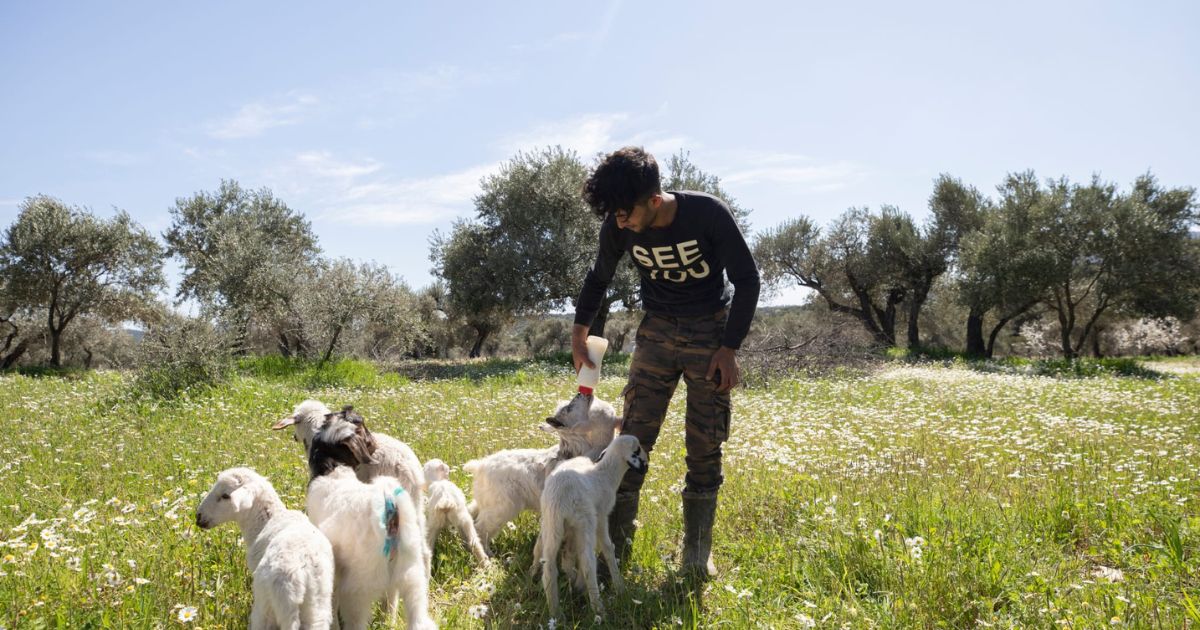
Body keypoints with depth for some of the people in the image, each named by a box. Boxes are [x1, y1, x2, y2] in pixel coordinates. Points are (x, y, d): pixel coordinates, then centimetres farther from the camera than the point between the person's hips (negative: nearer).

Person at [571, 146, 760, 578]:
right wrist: (580, 328, 5)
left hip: (710, 332, -2)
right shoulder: (618, 227, -13)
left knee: (704, 446, -2)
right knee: (633, 437, -5)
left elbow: (747, 280, -12)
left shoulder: (708, 213, -23)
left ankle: (697, 557, 10)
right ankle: (615, 543, 5)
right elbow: (599, 277, 8)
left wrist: (730, 347, -15)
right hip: (657, 332, 2)